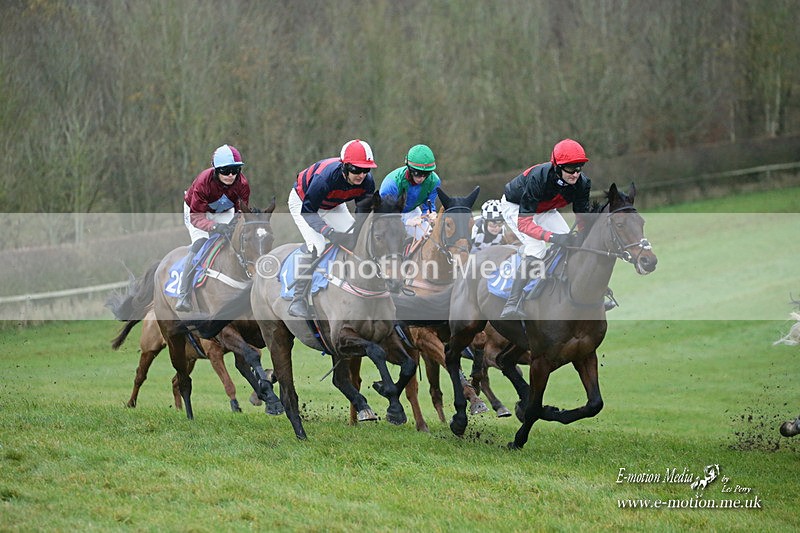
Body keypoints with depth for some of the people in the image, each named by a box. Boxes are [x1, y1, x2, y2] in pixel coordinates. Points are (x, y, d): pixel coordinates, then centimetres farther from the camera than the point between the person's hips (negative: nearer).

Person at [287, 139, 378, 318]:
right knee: (315, 245, -26)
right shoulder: (325, 177, -43)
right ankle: (298, 301, -22)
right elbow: (307, 211, -34)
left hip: (332, 206, 7)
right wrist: (327, 231, -47)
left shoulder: (367, 181, -24)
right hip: (302, 201, -7)